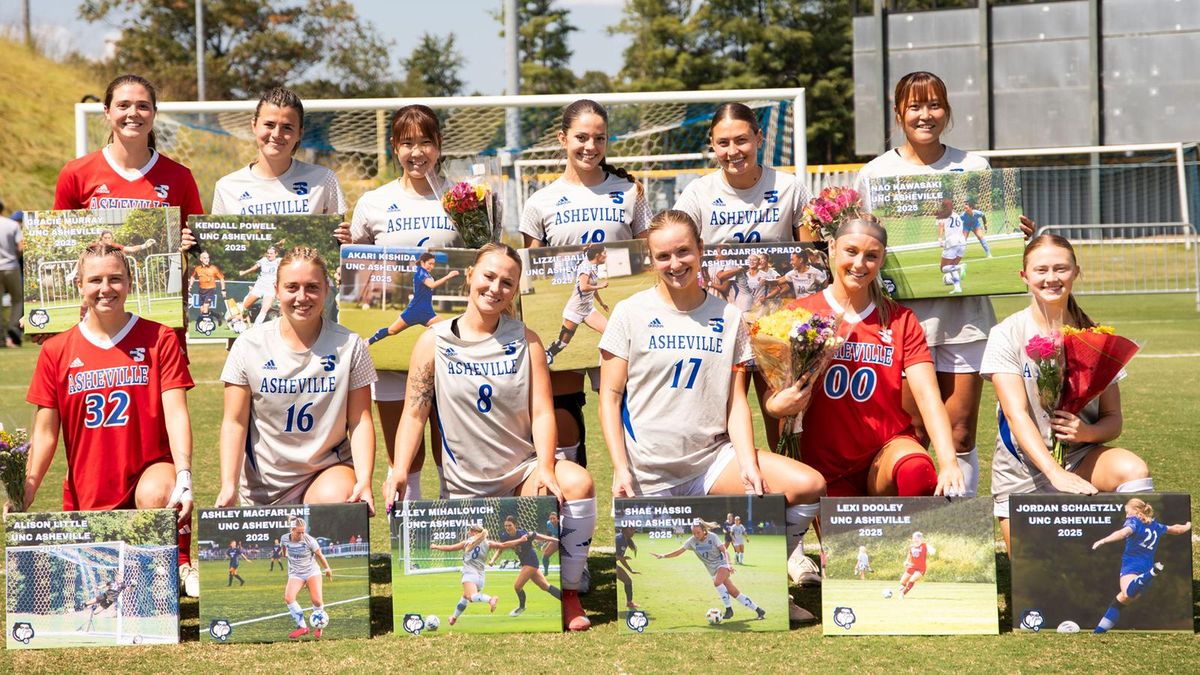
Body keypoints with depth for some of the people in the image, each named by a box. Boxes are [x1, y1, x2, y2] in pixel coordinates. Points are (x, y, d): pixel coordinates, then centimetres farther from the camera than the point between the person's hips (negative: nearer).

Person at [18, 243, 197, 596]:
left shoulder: (159, 339, 0)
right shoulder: (56, 351, 4)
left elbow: (176, 413, -9)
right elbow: (45, 433, 6)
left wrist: (184, 477, -24)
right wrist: (25, 496, -5)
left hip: (149, 469, -2)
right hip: (86, 495, 3)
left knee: (156, 494, -37)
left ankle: (180, 565, -12)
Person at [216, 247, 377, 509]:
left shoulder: (349, 346, -3)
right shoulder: (249, 345, -3)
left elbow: (360, 421, -2)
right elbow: (235, 422, -2)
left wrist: (364, 480, -16)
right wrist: (228, 486, -14)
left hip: (329, 470, -2)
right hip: (262, 485, 2)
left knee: (335, 501, -32)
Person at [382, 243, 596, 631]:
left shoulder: (526, 341, 3)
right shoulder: (434, 342, 1)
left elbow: (542, 412, -4)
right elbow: (415, 413, -1)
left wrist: (545, 467, -22)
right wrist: (399, 471, -17)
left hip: (523, 471, 0)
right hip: (466, 486, 0)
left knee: (577, 482, -32)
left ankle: (569, 594, -17)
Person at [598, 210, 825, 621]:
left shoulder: (727, 318, 8)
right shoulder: (632, 313, 0)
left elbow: (736, 401, 6)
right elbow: (610, 395, -1)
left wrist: (748, 465, -9)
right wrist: (620, 468, -11)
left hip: (712, 458, 2)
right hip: (650, 470, -2)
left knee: (809, 487, -17)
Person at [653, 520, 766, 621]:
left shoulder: (712, 537, -13)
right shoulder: (692, 541, -4)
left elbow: (725, 551, -15)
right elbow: (679, 552, -1)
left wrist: (728, 564, -30)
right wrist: (663, 556, -11)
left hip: (722, 564, -4)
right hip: (713, 570, 4)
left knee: (717, 582, -34)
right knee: (734, 593, 1)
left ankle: (729, 610, -22)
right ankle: (759, 611, 10)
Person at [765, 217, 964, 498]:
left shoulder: (901, 321, 4)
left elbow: (927, 395, -7)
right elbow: (773, 395, 2)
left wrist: (948, 462, -23)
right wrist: (779, 406, -24)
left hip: (887, 447, 0)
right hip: (826, 467, 0)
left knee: (916, 468, -32)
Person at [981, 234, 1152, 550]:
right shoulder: (1007, 335, -8)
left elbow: (1113, 419, 1)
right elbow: (1016, 414, -19)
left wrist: (1086, 432, -24)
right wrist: (1056, 473, -34)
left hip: (1080, 457, 2)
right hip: (1022, 471, -1)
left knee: (1133, 470, -29)